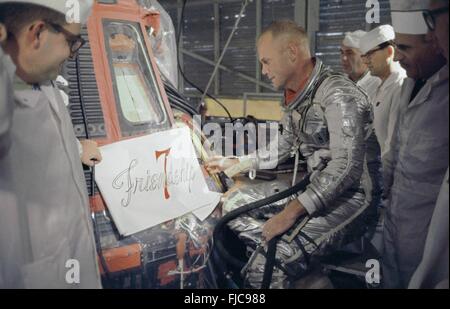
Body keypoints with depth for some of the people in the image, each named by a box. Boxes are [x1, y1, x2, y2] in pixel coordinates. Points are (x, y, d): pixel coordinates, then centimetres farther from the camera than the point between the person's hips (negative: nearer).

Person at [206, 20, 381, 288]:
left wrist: (291, 212, -32)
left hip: (351, 195, -10)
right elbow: (284, 147, 25)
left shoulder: (338, 93, -18)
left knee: (264, 266, -26)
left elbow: (346, 165, -28)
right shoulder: (296, 96, 11)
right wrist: (235, 163, 23)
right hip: (317, 187, 10)